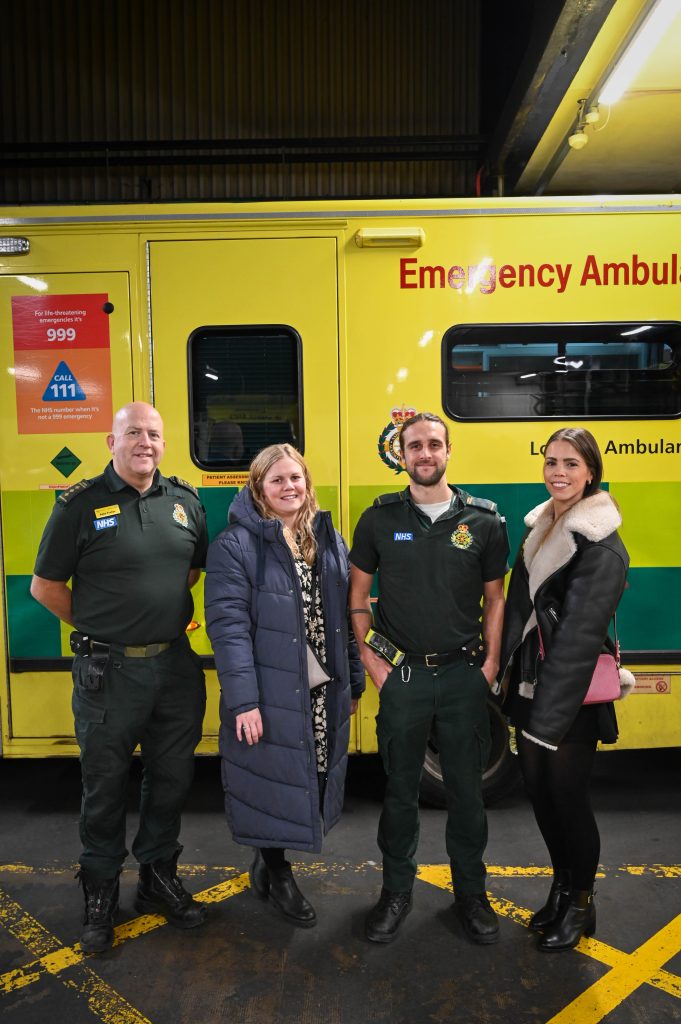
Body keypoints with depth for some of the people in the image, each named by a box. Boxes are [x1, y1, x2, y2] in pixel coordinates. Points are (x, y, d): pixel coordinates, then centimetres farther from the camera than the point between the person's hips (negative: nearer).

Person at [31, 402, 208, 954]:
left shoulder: (186, 501, 4)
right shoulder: (80, 504, -8)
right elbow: (46, 586, -2)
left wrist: (166, 613, 8)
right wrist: (99, 629, 1)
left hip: (176, 666, 4)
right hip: (108, 673, -4)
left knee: (172, 778, 16)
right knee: (105, 785, 11)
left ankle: (159, 877, 37)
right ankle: (101, 893, 33)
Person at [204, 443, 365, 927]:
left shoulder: (329, 539, 8)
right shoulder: (236, 545, -10)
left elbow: (346, 615, 12)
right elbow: (228, 625, -16)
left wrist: (354, 682, 12)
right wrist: (243, 700, -21)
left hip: (325, 693, 6)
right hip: (271, 695, -6)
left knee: (314, 780, 17)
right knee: (273, 783, 7)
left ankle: (269, 863, 41)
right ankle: (277, 874, 33)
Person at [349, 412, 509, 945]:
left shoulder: (483, 520, 0)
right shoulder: (380, 518, -1)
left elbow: (495, 597, 7)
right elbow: (357, 594, 5)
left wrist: (490, 663, 0)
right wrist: (371, 661, -1)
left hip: (464, 676, 1)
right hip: (402, 675, 0)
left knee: (467, 788, 12)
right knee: (400, 788, 12)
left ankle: (471, 891, 33)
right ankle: (397, 890, 32)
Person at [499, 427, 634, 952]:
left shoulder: (601, 545, -16)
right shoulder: (540, 526, 7)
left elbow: (579, 636, -21)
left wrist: (548, 718, -21)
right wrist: (509, 674, 8)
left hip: (575, 695, -7)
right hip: (531, 684, 7)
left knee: (567, 795, 7)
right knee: (538, 790, 16)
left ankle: (582, 904, 31)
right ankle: (562, 885, 38)